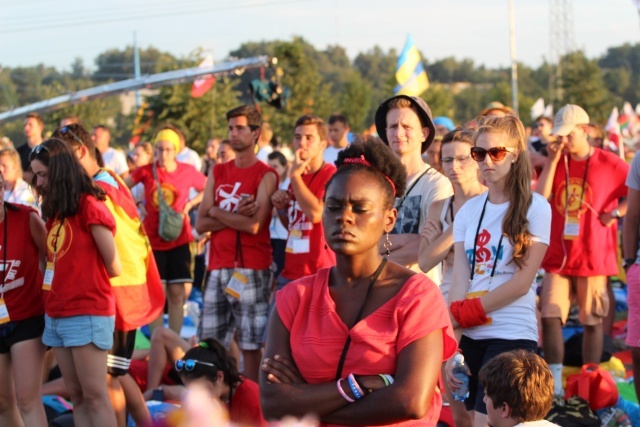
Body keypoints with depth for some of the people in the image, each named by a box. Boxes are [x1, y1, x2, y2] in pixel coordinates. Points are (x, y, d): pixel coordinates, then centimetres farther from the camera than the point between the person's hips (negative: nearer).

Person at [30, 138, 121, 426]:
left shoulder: (89, 205, -10)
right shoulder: (54, 211, 14)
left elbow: (114, 266, -6)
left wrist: (91, 284, 9)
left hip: (87, 313, -8)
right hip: (56, 314, 8)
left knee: (94, 396, -8)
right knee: (77, 396, 8)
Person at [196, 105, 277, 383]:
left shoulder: (266, 176, -3)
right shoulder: (218, 173, 14)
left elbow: (254, 225, -14)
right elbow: (200, 224, 6)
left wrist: (217, 212, -2)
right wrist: (236, 216, -7)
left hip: (251, 268, -6)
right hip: (218, 266, 6)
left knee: (251, 344, -5)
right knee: (210, 342, 5)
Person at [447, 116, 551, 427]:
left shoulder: (535, 208, -3)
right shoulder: (468, 210, 10)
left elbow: (523, 281, -9)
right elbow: (459, 281, 2)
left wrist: (466, 313, -10)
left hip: (512, 335, -5)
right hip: (470, 337, 5)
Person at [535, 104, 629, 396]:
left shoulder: (610, 164, -3)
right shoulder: (557, 162, 8)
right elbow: (539, 198, -6)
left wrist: (616, 212, -10)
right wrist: (552, 160, -7)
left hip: (593, 258, -3)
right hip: (557, 257, 3)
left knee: (592, 321, 4)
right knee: (550, 316, -7)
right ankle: (554, 384, 0)